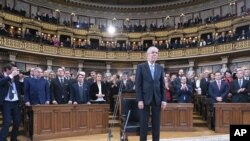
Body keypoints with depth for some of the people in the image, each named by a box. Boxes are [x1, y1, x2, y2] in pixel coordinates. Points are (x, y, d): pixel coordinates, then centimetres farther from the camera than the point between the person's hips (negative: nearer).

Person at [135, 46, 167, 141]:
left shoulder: (160, 68, 10)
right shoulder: (141, 67, -1)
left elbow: (162, 85, 9)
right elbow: (138, 85, -6)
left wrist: (163, 99, 0)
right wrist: (139, 100, -13)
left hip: (157, 99, 3)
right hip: (145, 98, -3)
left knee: (156, 123, 8)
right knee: (144, 123, 3)